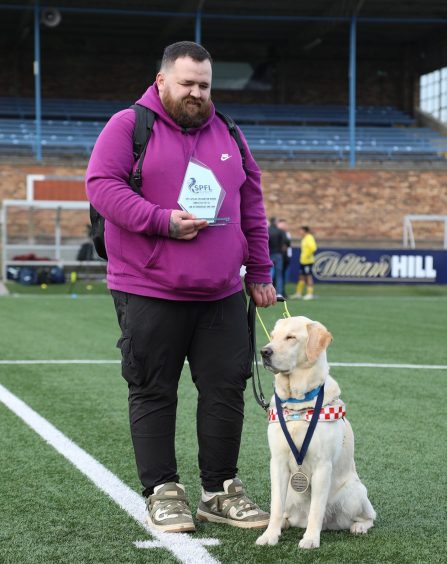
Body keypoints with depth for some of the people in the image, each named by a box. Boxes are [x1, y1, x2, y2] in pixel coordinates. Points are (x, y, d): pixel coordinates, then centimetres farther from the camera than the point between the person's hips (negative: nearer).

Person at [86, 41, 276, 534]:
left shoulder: (226, 134, 16)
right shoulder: (128, 126, 0)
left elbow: (252, 208, 18)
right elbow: (101, 184, -11)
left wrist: (259, 272, 14)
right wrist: (164, 221, -19)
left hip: (221, 294, 4)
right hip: (148, 294, -4)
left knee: (226, 388, 4)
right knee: (153, 392, 2)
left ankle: (220, 490, 15)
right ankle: (162, 492, 12)